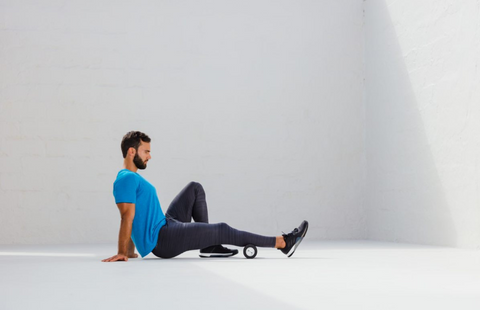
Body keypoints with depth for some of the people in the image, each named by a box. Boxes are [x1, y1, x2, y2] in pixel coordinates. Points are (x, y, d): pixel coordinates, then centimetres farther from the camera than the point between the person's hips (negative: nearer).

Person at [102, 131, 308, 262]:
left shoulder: (132, 178, 17)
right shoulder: (127, 179, -16)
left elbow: (131, 219, 22)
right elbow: (127, 217, -24)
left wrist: (131, 251, 22)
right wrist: (122, 252, -29)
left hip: (166, 225, 11)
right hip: (162, 240, -11)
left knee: (195, 189, 17)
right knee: (222, 230, -7)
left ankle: (209, 245, 12)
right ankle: (282, 243, 3)